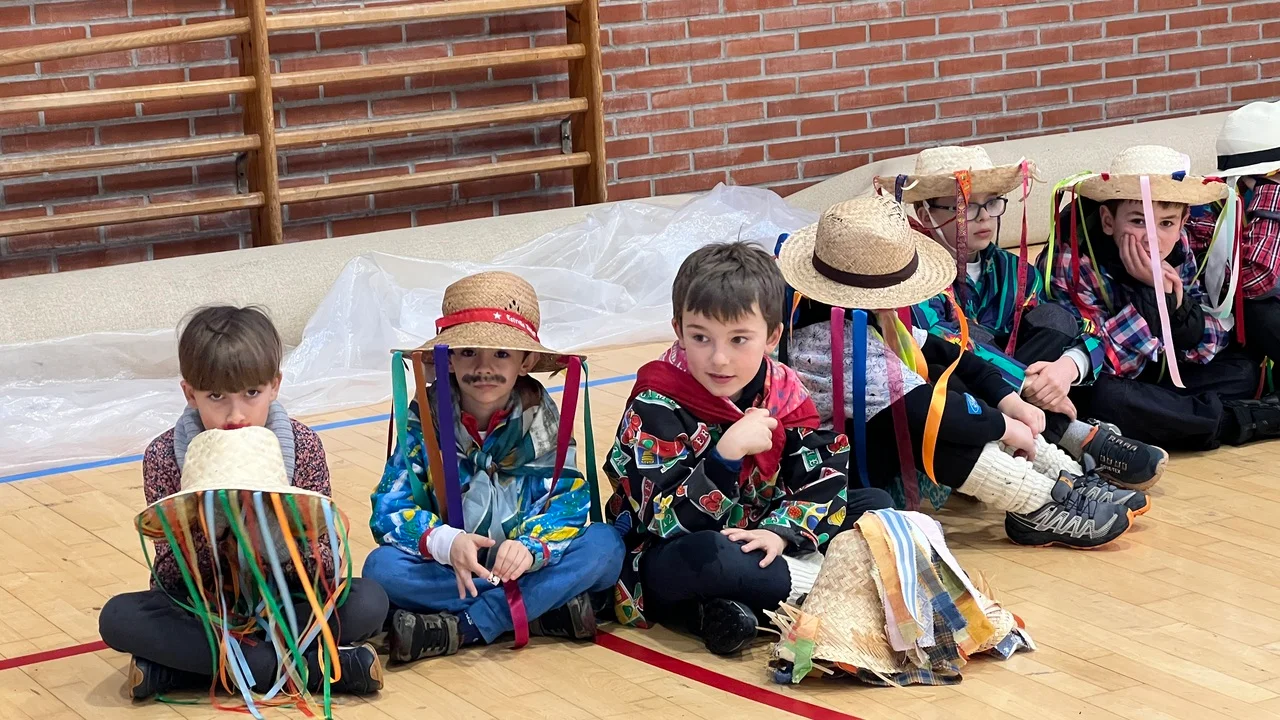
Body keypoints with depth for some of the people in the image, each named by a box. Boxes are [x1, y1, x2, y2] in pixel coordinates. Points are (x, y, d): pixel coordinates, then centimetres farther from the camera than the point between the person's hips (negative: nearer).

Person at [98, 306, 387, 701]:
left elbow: (326, 565, -10)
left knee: (368, 601, -27)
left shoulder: (302, 445, -8)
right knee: (118, 617, -29)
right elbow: (170, 576, -13)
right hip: (201, 610, 0)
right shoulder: (164, 457, -11)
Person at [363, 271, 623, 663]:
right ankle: (548, 610, -26)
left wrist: (532, 547, -35)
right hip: (446, 572, 0)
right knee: (381, 567, -29)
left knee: (605, 544, -24)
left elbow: (568, 500, -14)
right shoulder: (425, 418, -6)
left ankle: (459, 629, -27)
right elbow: (390, 508, -12)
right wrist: (446, 542, -32)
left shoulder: (540, 415, -4)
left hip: (523, 564, 1)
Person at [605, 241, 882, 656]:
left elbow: (825, 477, -5)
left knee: (874, 504, 0)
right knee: (703, 557, -42)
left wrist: (780, 532, -22)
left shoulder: (783, 392, -3)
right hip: (666, 563, -7)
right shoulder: (656, 407, -19)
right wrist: (729, 452, -36)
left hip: (754, 543, 7)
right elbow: (669, 520, -25)